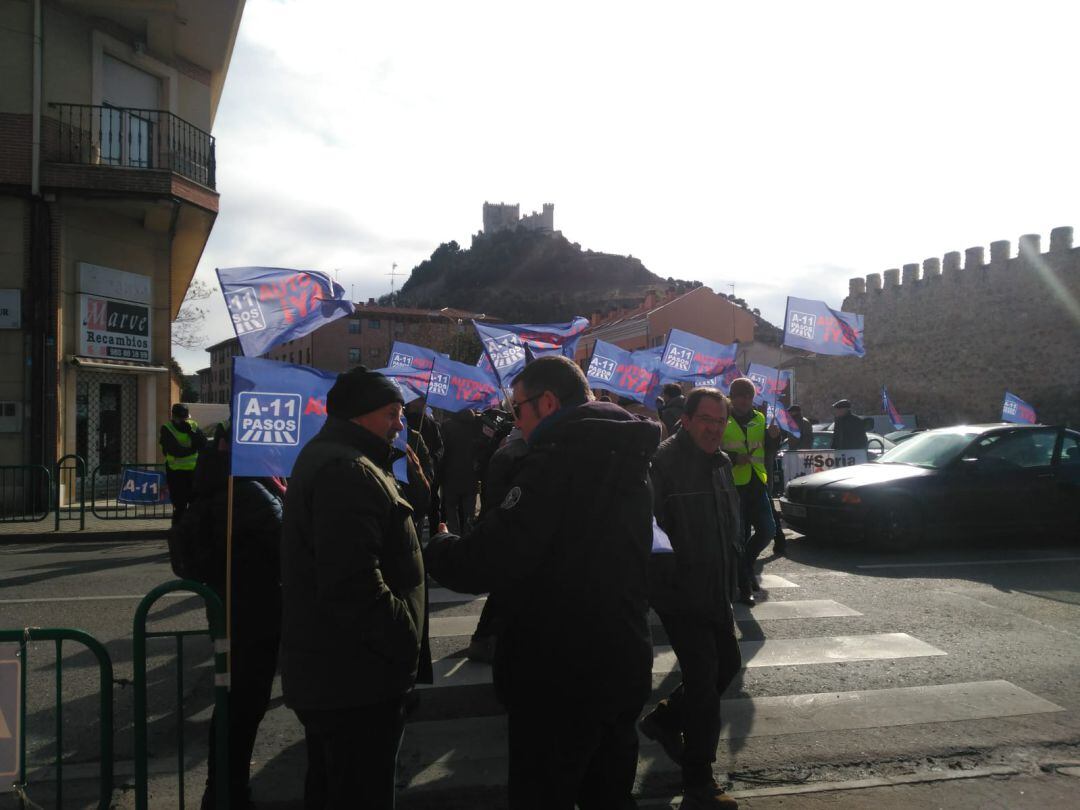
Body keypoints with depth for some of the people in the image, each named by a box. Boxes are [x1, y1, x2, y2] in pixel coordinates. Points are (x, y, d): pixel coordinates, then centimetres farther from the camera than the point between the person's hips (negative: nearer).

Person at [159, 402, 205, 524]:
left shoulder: (193, 426, 3)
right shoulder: (167, 429, -8)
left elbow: (203, 444, -8)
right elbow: (176, 451, -18)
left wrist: (190, 431, -17)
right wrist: (193, 448, -8)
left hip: (193, 470, 4)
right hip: (176, 472, -4)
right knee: (180, 505, -3)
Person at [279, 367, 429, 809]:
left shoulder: (323, 457, 14)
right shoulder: (350, 471, -22)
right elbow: (355, 585, -29)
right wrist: (407, 641, -22)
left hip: (324, 672, 11)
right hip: (355, 679, -11)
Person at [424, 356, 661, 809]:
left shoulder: (557, 457, -20)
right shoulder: (626, 454, 9)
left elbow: (488, 563, -26)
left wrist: (437, 547, -7)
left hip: (558, 678, -9)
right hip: (624, 666, 9)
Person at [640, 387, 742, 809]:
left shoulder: (721, 463, 10)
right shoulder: (662, 462, -18)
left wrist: (729, 579, 20)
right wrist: (664, 580, -22)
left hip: (716, 591, 9)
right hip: (680, 594, -9)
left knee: (728, 663, 17)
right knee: (703, 677, -5)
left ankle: (665, 718, 38)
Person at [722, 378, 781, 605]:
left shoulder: (759, 419, 13)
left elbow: (767, 450, 19)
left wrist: (773, 437, -2)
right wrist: (734, 458, -20)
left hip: (756, 483, 5)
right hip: (732, 484, -5)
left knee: (767, 530, 1)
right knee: (740, 536, -1)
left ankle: (745, 564, 28)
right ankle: (744, 587, 9)